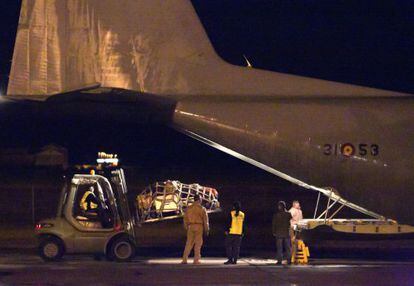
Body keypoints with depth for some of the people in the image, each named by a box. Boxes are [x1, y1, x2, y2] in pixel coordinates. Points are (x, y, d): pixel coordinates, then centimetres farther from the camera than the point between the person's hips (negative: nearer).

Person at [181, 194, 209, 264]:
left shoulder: (188, 208, 9)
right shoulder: (202, 208, -3)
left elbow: (185, 219, 12)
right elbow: (205, 219, -3)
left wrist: (186, 228, 20)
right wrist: (207, 229, 4)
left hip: (190, 227, 4)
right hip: (199, 226, -4)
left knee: (189, 243, 6)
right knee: (198, 243, 2)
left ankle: (184, 259, 0)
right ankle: (196, 260, 0)